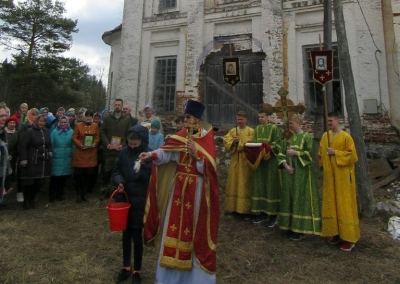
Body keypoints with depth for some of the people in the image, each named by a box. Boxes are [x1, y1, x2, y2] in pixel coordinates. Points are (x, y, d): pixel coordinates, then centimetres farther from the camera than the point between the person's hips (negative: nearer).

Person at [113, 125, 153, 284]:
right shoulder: (124, 152, -1)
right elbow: (116, 171, 8)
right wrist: (119, 182, -11)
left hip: (140, 200, -4)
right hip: (125, 198, 4)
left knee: (136, 235, 6)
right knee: (126, 233, 17)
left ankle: (137, 271, 26)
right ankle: (126, 267, 36)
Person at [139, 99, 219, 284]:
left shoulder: (207, 138, -8)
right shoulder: (181, 135, 4)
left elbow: (208, 166, -16)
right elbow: (166, 151, -12)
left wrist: (196, 155, -30)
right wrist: (151, 155, -28)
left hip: (197, 189, -4)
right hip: (178, 186, 4)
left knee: (193, 225, 5)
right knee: (175, 223, 10)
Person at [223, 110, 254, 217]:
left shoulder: (251, 131, 0)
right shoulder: (232, 131, 11)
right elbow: (226, 142, -1)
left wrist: (240, 140, -13)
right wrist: (234, 141, -17)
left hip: (246, 161, -4)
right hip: (235, 161, 4)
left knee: (245, 184, -1)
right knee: (234, 183, 7)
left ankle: (245, 209, 8)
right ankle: (234, 207, 16)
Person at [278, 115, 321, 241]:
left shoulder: (307, 137, -5)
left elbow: (311, 153, -12)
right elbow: (282, 154, 11)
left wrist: (296, 153, -18)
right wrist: (285, 165, -5)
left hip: (302, 173, -6)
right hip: (289, 173, 6)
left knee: (301, 199, -2)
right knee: (289, 199, 9)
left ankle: (300, 229, 8)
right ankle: (291, 226, 20)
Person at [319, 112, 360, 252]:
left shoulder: (346, 137, -10)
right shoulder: (325, 136, 7)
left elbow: (353, 156, -13)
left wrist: (336, 153, -17)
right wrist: (324, 166, 7)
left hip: (343, 177, -6)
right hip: (329, 176, 6)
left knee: (345, 206, 0)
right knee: (331, 205, 11)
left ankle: (349, 238, 11)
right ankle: (336, 232, 24)